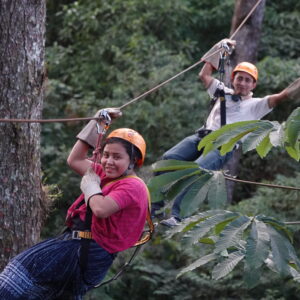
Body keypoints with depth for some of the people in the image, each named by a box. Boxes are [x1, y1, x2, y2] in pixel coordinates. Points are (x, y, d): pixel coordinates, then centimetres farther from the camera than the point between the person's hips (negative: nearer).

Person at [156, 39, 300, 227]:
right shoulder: (224, 92, 29)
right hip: (202, 136, 5)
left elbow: (282, 96, 5)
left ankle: (177, 216, -36)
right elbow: (204, 75, 34)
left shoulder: (256, 105, 16)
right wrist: (220, 49, 33)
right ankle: (154, 206, -20)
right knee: (169, 158, -20)